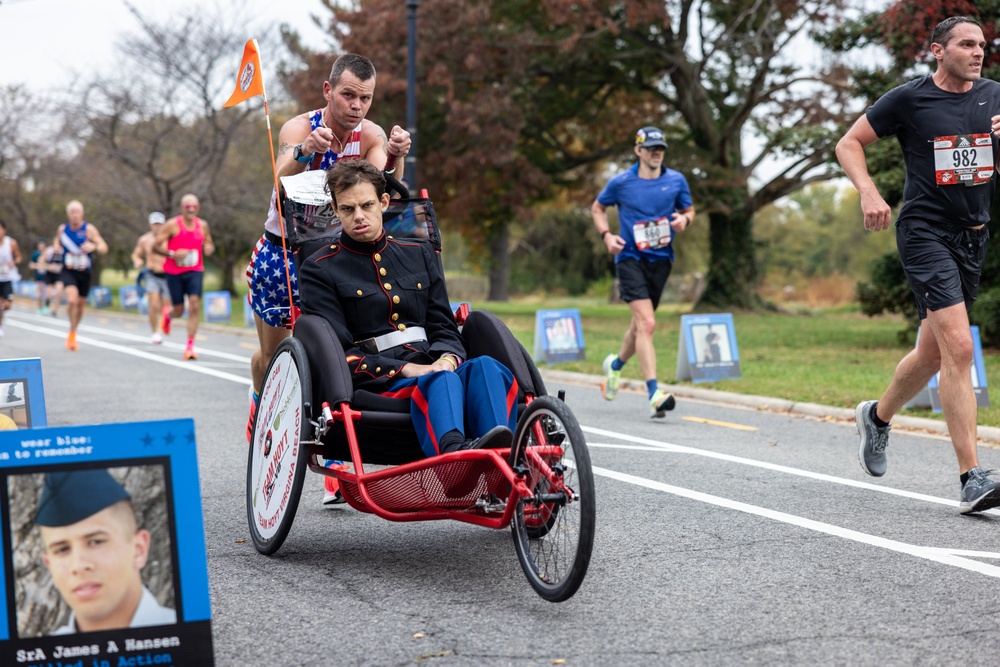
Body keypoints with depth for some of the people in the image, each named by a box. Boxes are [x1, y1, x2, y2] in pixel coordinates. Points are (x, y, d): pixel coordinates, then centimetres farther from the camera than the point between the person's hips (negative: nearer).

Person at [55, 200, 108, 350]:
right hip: (68, 271, 0)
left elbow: (104, 248, -13)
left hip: (85, 272, 0)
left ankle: (73, 334, 34)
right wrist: (56, 248, -3)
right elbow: (57, 242, 20)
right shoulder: (62, 229, -1)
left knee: (81, 304, 11)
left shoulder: (89, 229, -9)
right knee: (72, 299, -24)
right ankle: (72, 333, -6)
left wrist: (93, 246, -34)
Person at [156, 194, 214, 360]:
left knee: (194, 305, -15)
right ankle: (167, 316, 45)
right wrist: (172, 254, -21)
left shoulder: (203, 226, 6)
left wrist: (209, 248, -4)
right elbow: (157, 244, -6)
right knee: (179, 310, 4)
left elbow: (209, 243, 21)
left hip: (195, 271, 2)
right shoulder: (172, 225, -7)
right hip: (174, 272, -2)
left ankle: (190, 346, -11)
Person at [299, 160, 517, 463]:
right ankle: (453, 454, -74)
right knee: (439, 382, -38)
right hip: (375, 383, -5)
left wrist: (447, 360, -7)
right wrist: (404, 369, -15)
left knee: (485, 367, -31)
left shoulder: (420, 255, 24)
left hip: (432, 367, 5)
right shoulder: (320, 270, 9)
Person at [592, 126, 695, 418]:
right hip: (630, 258, -4)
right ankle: (654, 393, -23)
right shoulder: (621, 182, -3)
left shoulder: (677, 180, 3)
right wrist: (607, 236, -5)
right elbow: (597, 208, 12)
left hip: (661, 259, 4)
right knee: (647, 323, -19)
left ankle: (616, 364, 46)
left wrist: (684, 220, -8)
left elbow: (689, 210, 16)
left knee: (640, 323, 16)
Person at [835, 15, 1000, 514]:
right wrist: (868, 192, -14)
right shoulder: (909, 99, -5)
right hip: (925, 232, -6)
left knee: (934, 353, 15)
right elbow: (849, 143, 2)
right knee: (959, 348, -19)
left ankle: (877, 416, 44)